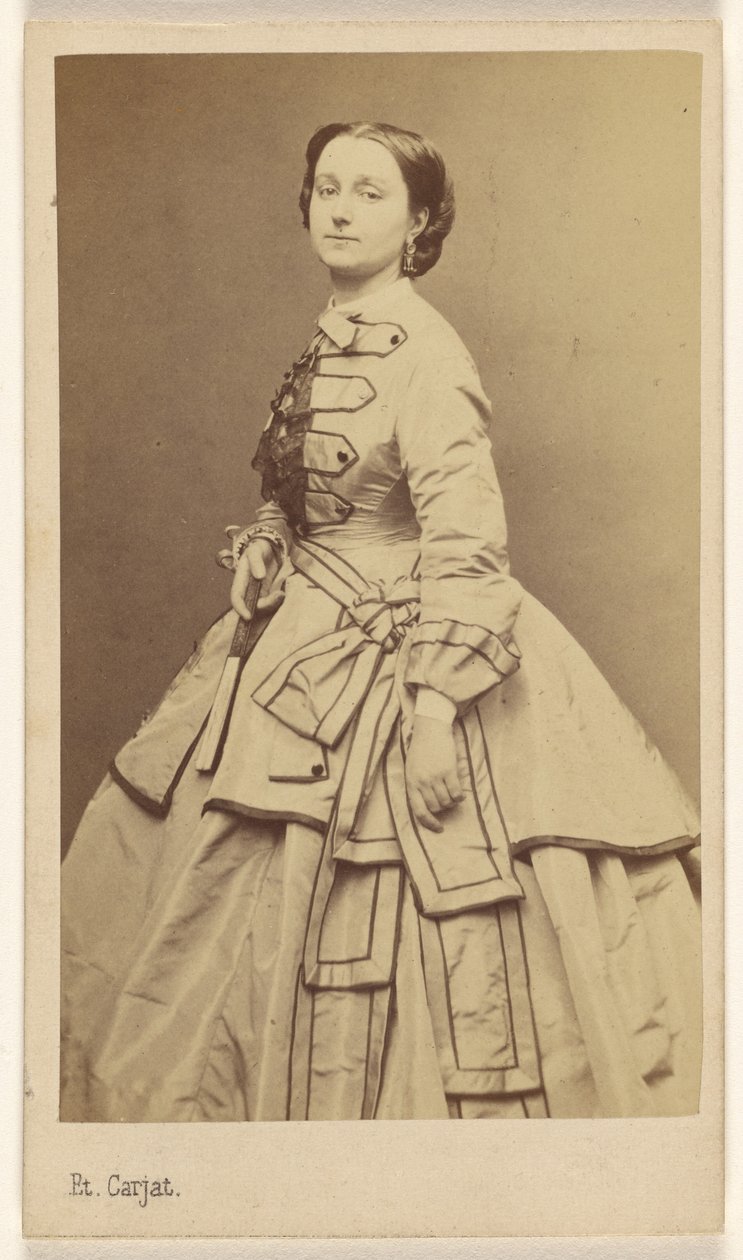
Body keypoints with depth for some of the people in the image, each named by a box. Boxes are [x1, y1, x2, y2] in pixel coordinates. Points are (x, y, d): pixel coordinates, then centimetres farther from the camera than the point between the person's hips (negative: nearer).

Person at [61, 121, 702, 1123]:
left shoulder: (424, 354, -17)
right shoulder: (332, 341, 9)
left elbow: (465, 543, -23)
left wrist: (437, 708, -27)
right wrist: (263, 576, 14)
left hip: (391, 664, -9)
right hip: (306, 647, 9)